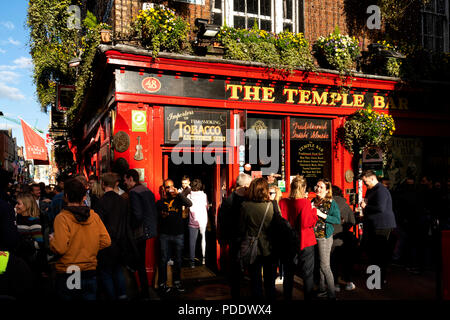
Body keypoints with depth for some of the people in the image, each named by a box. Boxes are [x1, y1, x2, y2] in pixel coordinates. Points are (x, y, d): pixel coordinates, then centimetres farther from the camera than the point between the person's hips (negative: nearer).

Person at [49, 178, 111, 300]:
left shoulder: (62, 217, -14)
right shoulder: (94, 216, -3)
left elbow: (60, 248, -20)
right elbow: (106, 242, -3)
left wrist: (52, 239, 0)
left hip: (67, 274, -3)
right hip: (91, 273, 3)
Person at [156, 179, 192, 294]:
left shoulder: (178, 199, 5)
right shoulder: (160, 202, 7)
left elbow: (189, 204, -14)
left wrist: (178, 193, -18)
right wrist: (162, 216, -10)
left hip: (178, 234, 1)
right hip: (165, 235, -1)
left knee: (178, 259, 10)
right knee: (164, 259, 2)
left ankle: (177, 281, 23)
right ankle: (162, 283, 12)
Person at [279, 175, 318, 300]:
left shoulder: (282, 202, -4)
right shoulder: (305, 202, -17)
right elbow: (308, 223, -19)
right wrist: (314, 211, -5)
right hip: (305, 243, -4)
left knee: (288, 273, 17)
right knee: (308, 274, 10)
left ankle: (287, 297, 26)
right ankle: (308, 297, 16)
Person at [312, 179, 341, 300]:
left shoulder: (331, 203, -6)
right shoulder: (313, 201, 10)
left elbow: (337, 220, -11)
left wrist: (322, 215, -18)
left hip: (324, 237, -6)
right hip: (313, 236, 6)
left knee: (325, 266, -6)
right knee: (318, 265, 13)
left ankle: (332, 294, 5)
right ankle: (322, 290, 25)